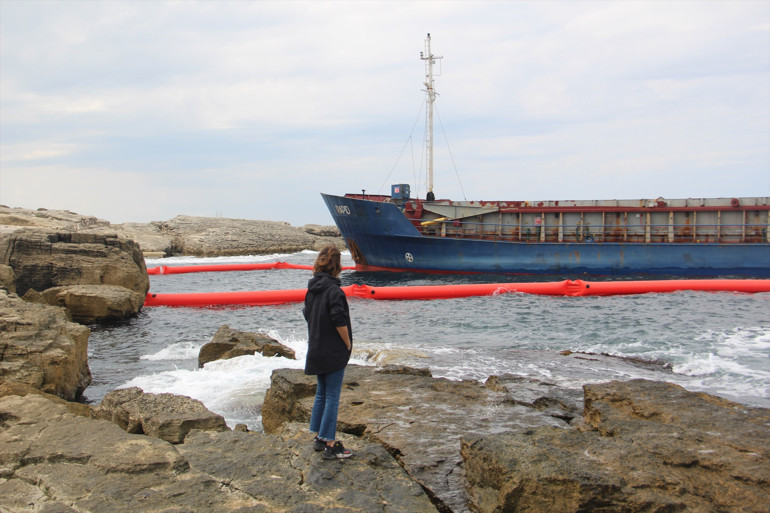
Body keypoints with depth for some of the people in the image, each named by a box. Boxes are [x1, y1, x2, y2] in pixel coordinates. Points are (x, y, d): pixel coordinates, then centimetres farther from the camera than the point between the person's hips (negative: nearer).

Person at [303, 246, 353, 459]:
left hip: (316, 351, 8)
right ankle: (330, 445, 3)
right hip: (334, 353, -8)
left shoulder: (312, 288, 5)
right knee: (332, 397, -1)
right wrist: (348, 343, -9)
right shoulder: (334, 290, -19)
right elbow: (339, 321, -23)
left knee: (321, 393, 18)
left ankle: (319, 438, 26)